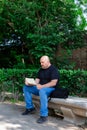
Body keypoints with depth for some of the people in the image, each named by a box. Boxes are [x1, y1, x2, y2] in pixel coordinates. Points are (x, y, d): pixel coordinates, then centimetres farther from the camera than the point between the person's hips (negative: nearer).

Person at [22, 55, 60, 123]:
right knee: (26, 87, -3)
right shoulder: (41, 69, 13)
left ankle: (44, 115, -37)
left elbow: (53, 83, -22)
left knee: (42, 91, -42)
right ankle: (30, 108, 3)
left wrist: (42, 86, -29)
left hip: (50, 88, -8)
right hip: (41, 88, 8)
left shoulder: (53, 69, -12)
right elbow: (37, 79, 12)